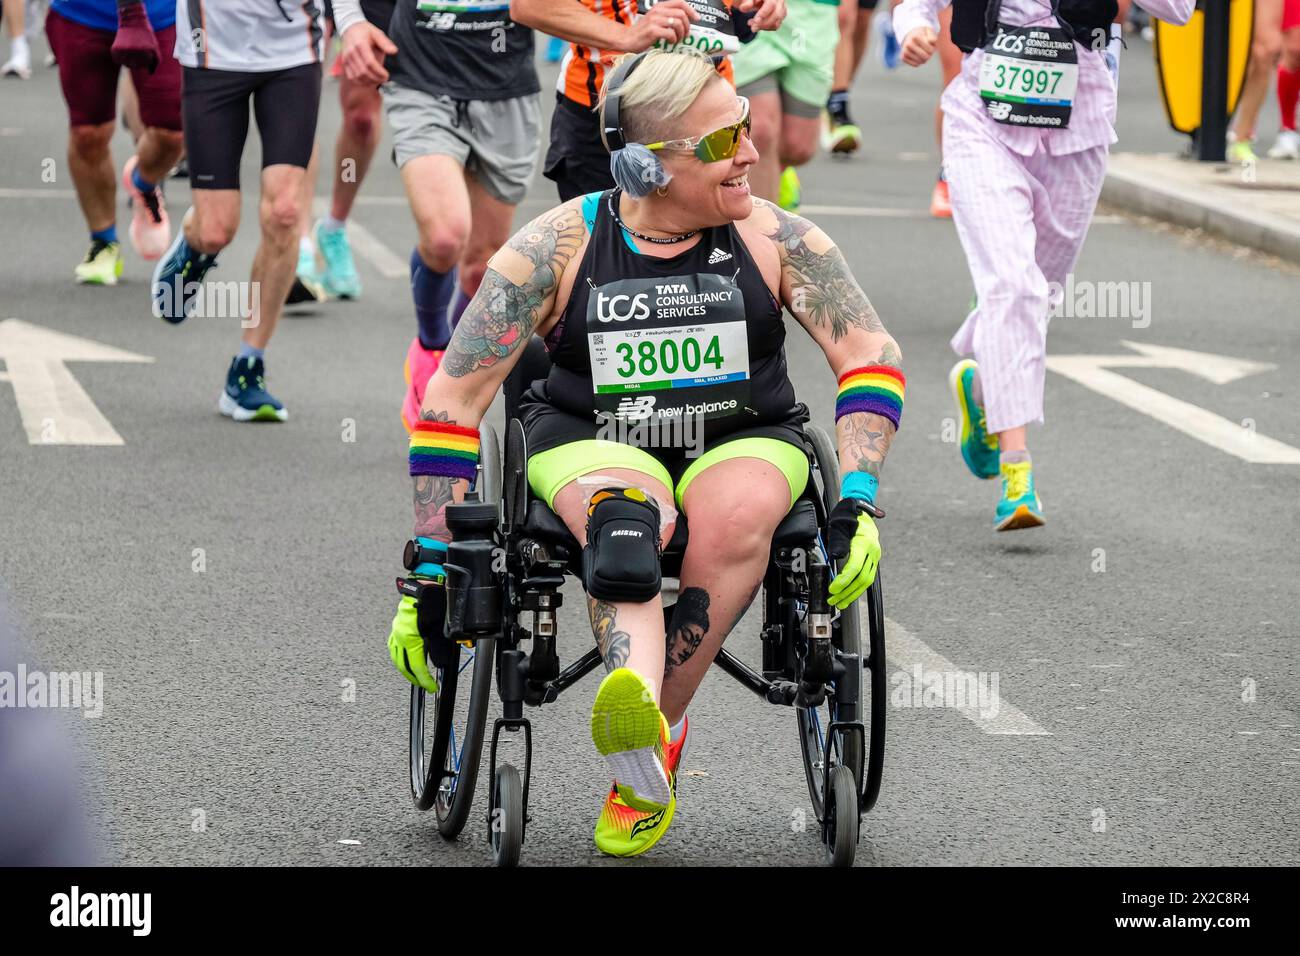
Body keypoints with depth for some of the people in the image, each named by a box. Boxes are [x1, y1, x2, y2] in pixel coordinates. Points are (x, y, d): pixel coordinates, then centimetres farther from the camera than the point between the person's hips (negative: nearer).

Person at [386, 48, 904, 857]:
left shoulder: (773, 237, -2)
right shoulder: (559, 247, -6)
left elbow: (873, 357, 0)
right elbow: (455, 397, -4)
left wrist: (857, 505, -14)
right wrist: (430, 569, -8)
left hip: (745, 440, 1)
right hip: (592, 443, -1)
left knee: (738, 518, -35)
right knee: (624, 516, -37)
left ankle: (651, 747, -24)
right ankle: (642, 734, -62)